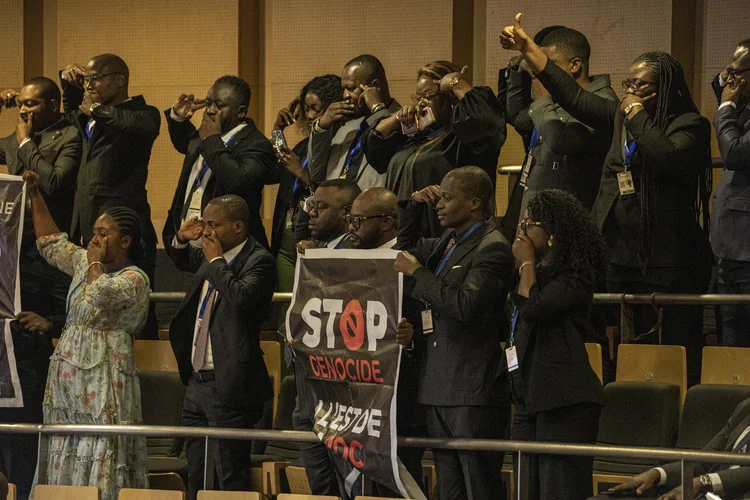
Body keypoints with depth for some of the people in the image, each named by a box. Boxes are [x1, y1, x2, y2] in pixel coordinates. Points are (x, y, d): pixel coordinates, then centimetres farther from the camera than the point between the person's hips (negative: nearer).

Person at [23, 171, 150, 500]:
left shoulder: (134, 279, -9)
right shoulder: (85, 262, 15)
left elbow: (96, 299, -26)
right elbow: (51, 243, 27)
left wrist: (96, 263, -8)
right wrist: (35, 197, 22)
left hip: (103, 379, -8)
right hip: (70, 372, 8)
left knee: (100, 460, -9)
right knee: (66, 459, 6)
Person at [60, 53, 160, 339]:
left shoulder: (143, 113, -3)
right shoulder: (92, 119, 20)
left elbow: (142, 125, -27)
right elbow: (71, 113, 43)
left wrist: (96, 110, -16)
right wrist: (68, 79, 23)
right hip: (88, 232, 8)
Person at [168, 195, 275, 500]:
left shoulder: (258, 261, -15)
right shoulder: (210, 258, 11)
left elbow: (240, 296, -34)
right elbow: (185, 262, 33)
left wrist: (216, 260, -18)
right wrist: (182, 240, 11)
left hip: (228, 386, -9)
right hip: (198, 383, 9)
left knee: (231, 475, -5)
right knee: (196, 475, 17)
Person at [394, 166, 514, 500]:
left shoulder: (492, 248, -12)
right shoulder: (450, 242, 16)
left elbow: (465, 306, -23)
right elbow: (406, 248, 33)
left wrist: (417, 274, -14)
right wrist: (413, 208, 17)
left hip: (473, 394, -9)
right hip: (439, 391, 9)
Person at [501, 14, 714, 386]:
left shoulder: (689, 125, -6)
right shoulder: (621, 116, 14)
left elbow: (666, 157, -25)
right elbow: (574, 97, 17)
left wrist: (637, 114, -11)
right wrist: (527, 48, 14)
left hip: (669, 264, -7)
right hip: (622, 258, 7)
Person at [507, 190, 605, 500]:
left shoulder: (574, 276, -8)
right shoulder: (538, 272, 19)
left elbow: (533, 308, -22)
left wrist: (526, 263, -7)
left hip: (564, 403, -9)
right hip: (528, 399, 9)